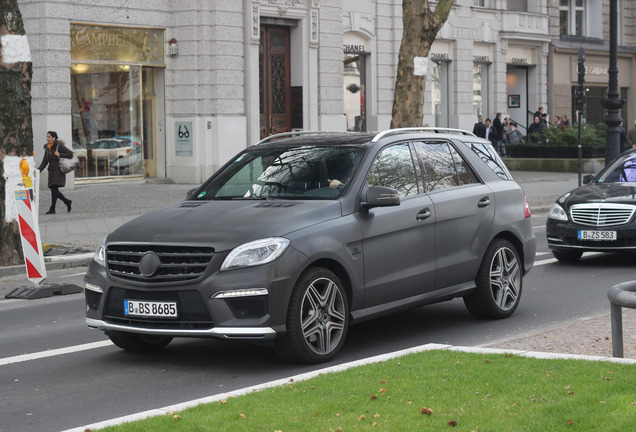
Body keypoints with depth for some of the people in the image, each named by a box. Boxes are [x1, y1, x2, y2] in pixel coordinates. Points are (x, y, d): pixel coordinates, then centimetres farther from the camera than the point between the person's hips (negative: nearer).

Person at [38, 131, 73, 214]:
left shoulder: (59, 146, -6)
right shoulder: (47, 148, 13)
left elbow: (71, 154, -7)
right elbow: (44, 162, 13)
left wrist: (59, 154, -16)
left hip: (59, 170, -7)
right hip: (51, 170, 7)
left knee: (54, 189, -13)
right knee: (53, 189, 3)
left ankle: (52, 209, -10)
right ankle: (67, 202, 22)